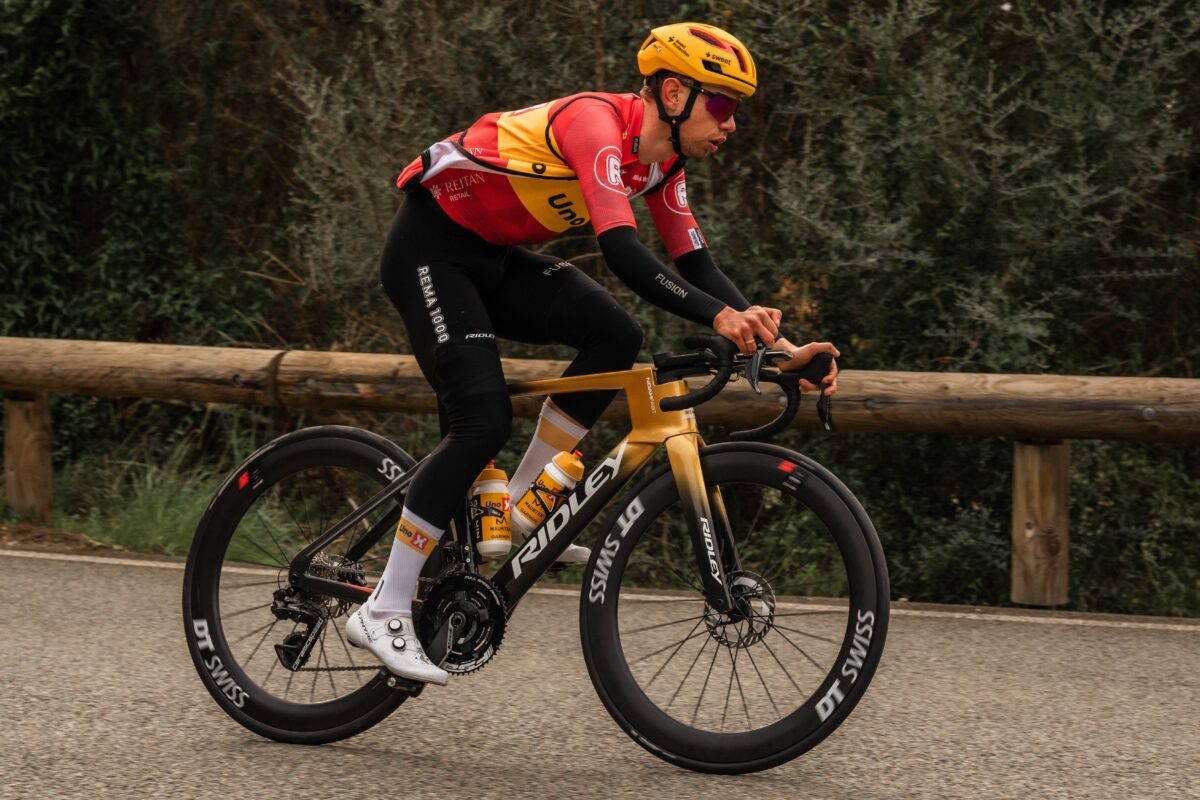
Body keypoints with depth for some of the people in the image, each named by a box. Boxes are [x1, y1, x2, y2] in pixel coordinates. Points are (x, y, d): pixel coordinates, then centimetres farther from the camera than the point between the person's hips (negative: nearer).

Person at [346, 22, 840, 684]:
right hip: (429, 248, -9)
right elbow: (622, 253, -36)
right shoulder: (596, 122, -26)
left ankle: (517, 508, 0)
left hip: (492, 256, 9)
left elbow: (695, 266, 3)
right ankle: (383, 613, -14)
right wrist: (721, 317, -45)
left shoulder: (661, 160, 2)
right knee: (483, 420, -19)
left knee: (614, 337, -11)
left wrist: (782, 348, -6)